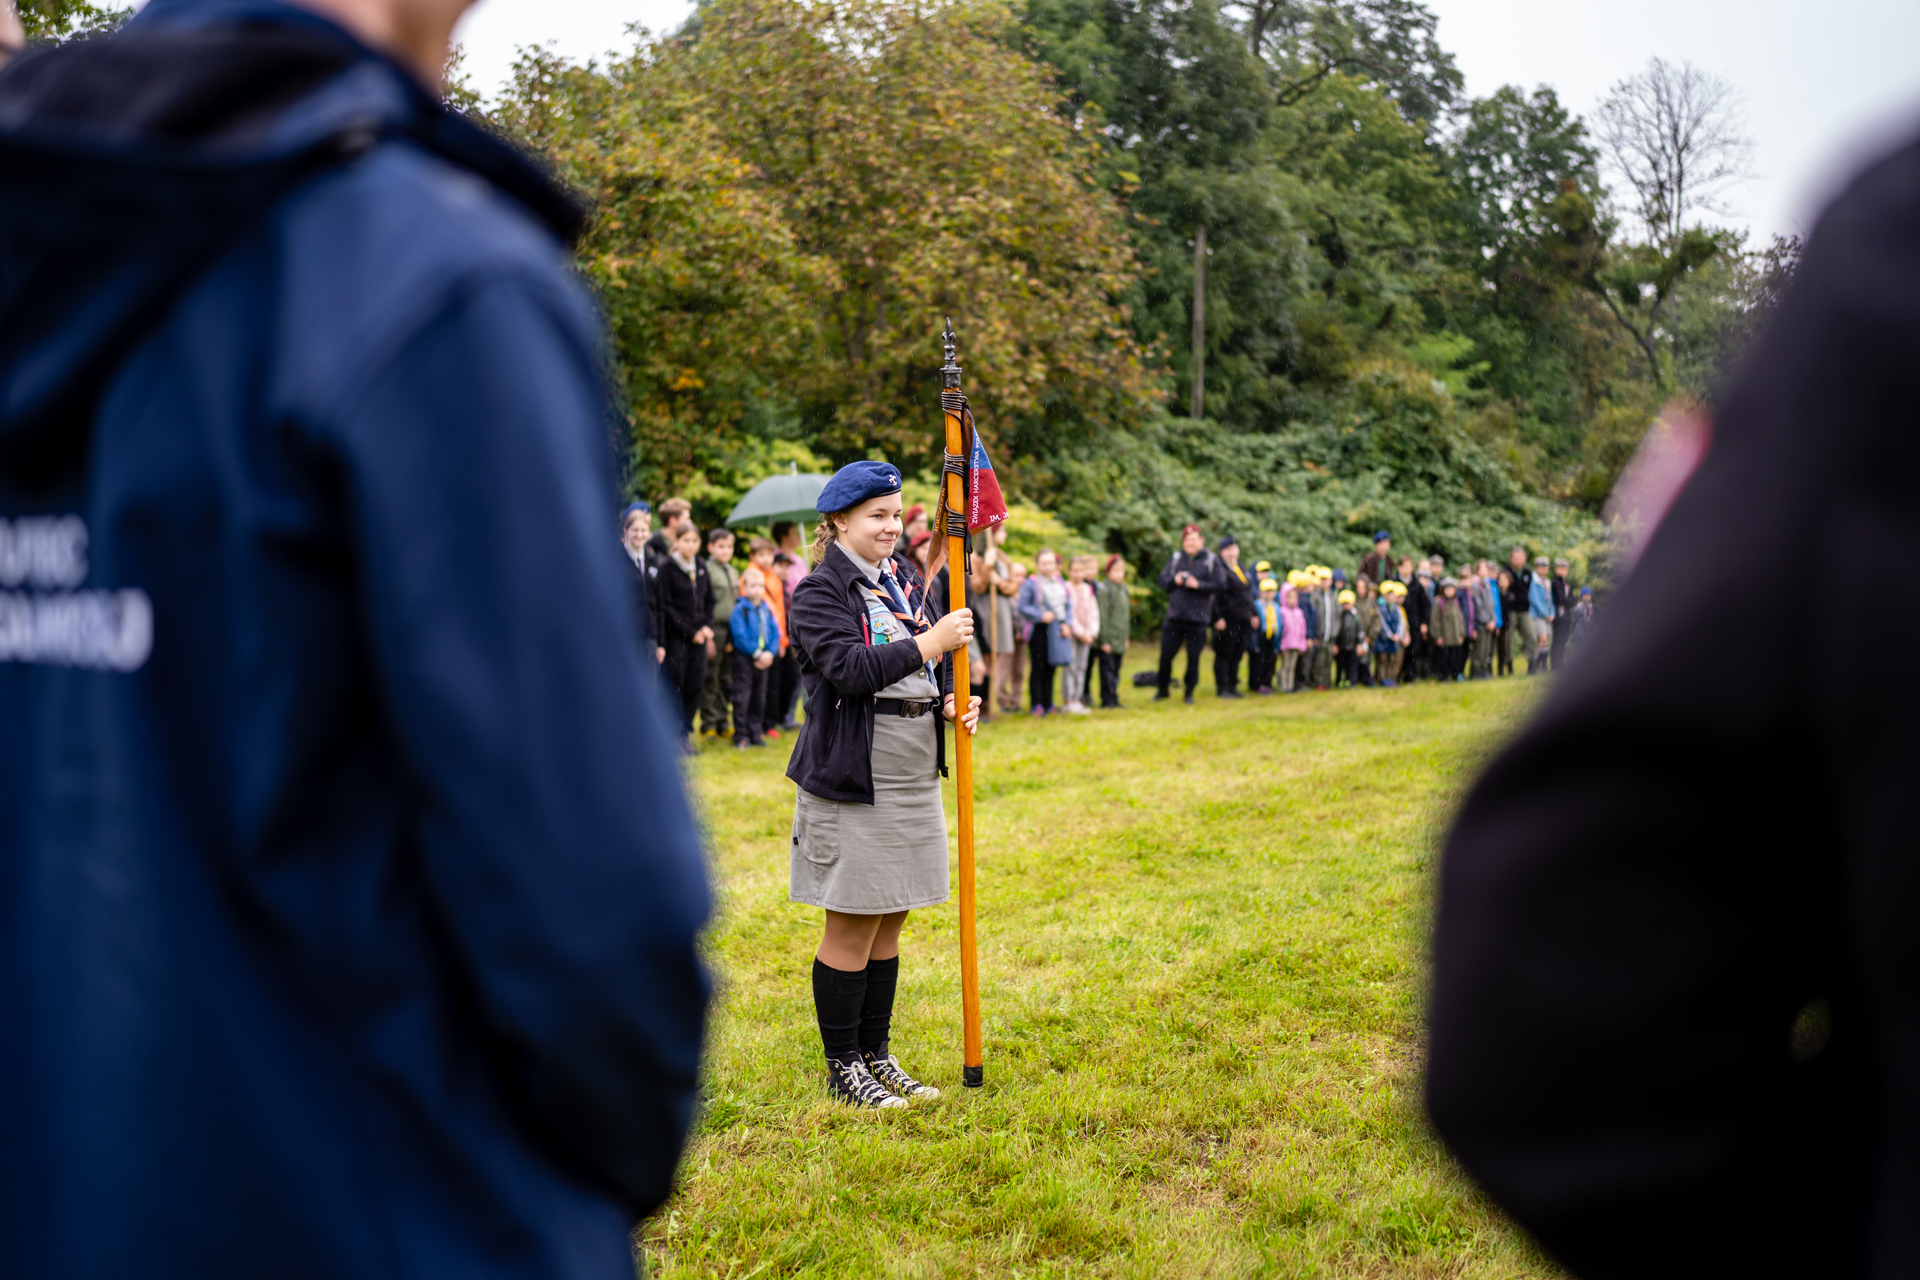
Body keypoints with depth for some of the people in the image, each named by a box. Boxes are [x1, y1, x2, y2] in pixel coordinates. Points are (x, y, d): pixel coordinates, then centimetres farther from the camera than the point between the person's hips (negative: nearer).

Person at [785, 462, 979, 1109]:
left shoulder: (901, 584, 15)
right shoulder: (819, 592, -9)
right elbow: (851, 670, -22)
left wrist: (952, 703, 1)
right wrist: (930, 642, -20)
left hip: (914, 781, 8)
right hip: (852, 783, -7)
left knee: (888, 927, 14)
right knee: (851, 931, 1)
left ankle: (878, 1055, 25)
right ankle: (843, 1068, 13)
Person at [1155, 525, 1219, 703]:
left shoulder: (1211, 561, 1)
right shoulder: (1175, 558, 9)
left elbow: (1217, 586, -6)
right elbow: (1162, 581, 9)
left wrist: (1198, 585, -18)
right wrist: (1174, 581, -10)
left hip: (1198, 619, -2)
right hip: (1175, 616, 2)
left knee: (1193, 658, 3)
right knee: (1166, 655, 3)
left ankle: (1189, 692, 16)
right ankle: (1162, 689, 19)